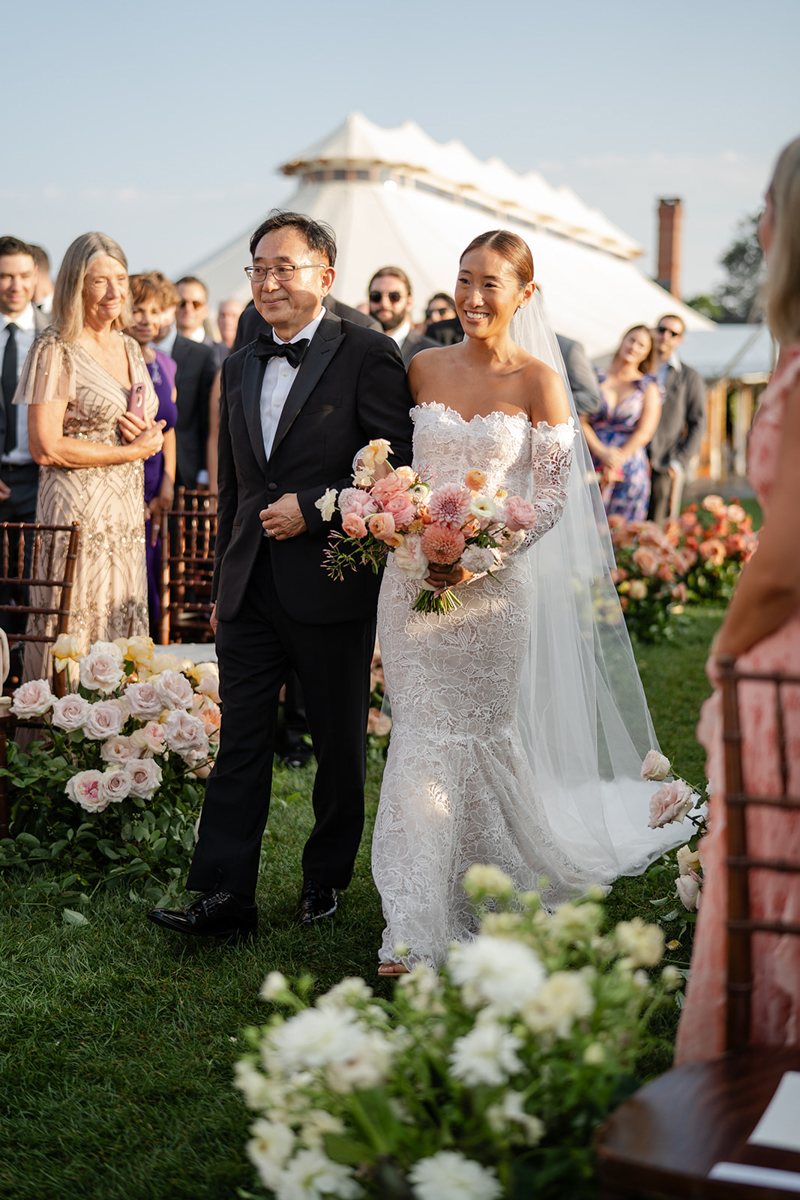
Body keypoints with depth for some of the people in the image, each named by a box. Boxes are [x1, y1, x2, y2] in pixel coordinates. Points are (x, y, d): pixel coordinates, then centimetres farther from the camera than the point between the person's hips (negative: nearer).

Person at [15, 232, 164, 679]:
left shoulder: (129, 348, 14)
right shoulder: (56, 350, -8)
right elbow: (46, 448, -15)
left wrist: (148, 433, -1)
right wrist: (132, 449, -11)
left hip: (128, 514, 7)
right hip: (78, 514, -7)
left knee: (121, 636, 8)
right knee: (74, 644, -4)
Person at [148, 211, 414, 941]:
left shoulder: (368, 356, -6)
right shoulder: (240, 368, 14)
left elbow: (398, 467, -11)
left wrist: (313, 506, -17)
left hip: (331, 586, -5)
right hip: (251, 588, 5)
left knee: (340, 746, 10)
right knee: (240, 744, 2)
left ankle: (326, 878, 27)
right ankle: (225, 896, 5)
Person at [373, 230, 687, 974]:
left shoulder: (537, 379, -4)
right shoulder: (424, 370, 6)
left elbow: (554, 494, -8)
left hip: (493, 579, -3)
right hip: (415, 572, 3)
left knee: (478, 734, 6)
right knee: (422, 736, 2)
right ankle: (418, 926, 8)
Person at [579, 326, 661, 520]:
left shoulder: (648, 386, 9)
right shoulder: (596, 378, 10)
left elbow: (644, 433, -2)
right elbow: (580, 421, 1)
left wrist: (616, 462, -13)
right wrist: (602, 452, -15)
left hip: (630, 469, 0)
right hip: (592, 465, 0)